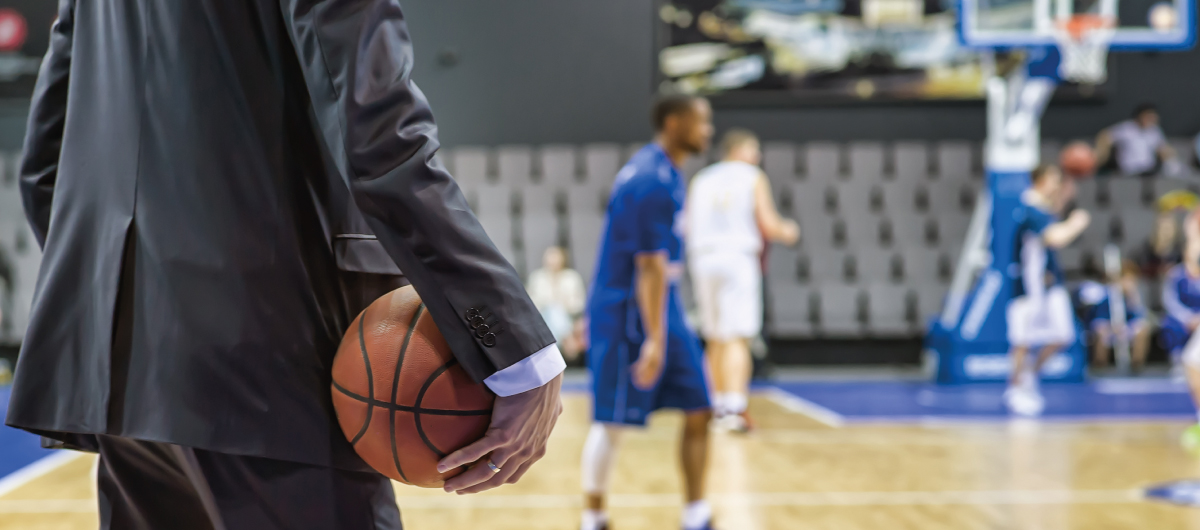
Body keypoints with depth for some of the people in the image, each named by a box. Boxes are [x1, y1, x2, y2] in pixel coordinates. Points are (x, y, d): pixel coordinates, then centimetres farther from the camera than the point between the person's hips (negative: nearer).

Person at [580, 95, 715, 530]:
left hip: (664, 312, 10)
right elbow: (650, 266, -23)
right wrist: (654, 339, -25)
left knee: (698, 412, 6)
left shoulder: (661, 171, 12)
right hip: (629, 315, -10)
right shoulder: (654, 181, -19)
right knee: (612, 423, 0)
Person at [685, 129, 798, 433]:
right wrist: (788, 232, 15)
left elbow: (688, 228, 11)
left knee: (715, 339, 15)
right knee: (738, 338, -9)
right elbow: (768, 225, -5)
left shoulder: (700, 181, 15)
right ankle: (734, 408, -20)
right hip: (739, 257, -5)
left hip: (703, 258, 5)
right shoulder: (753, 178, 2)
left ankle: (719, 406, 23)